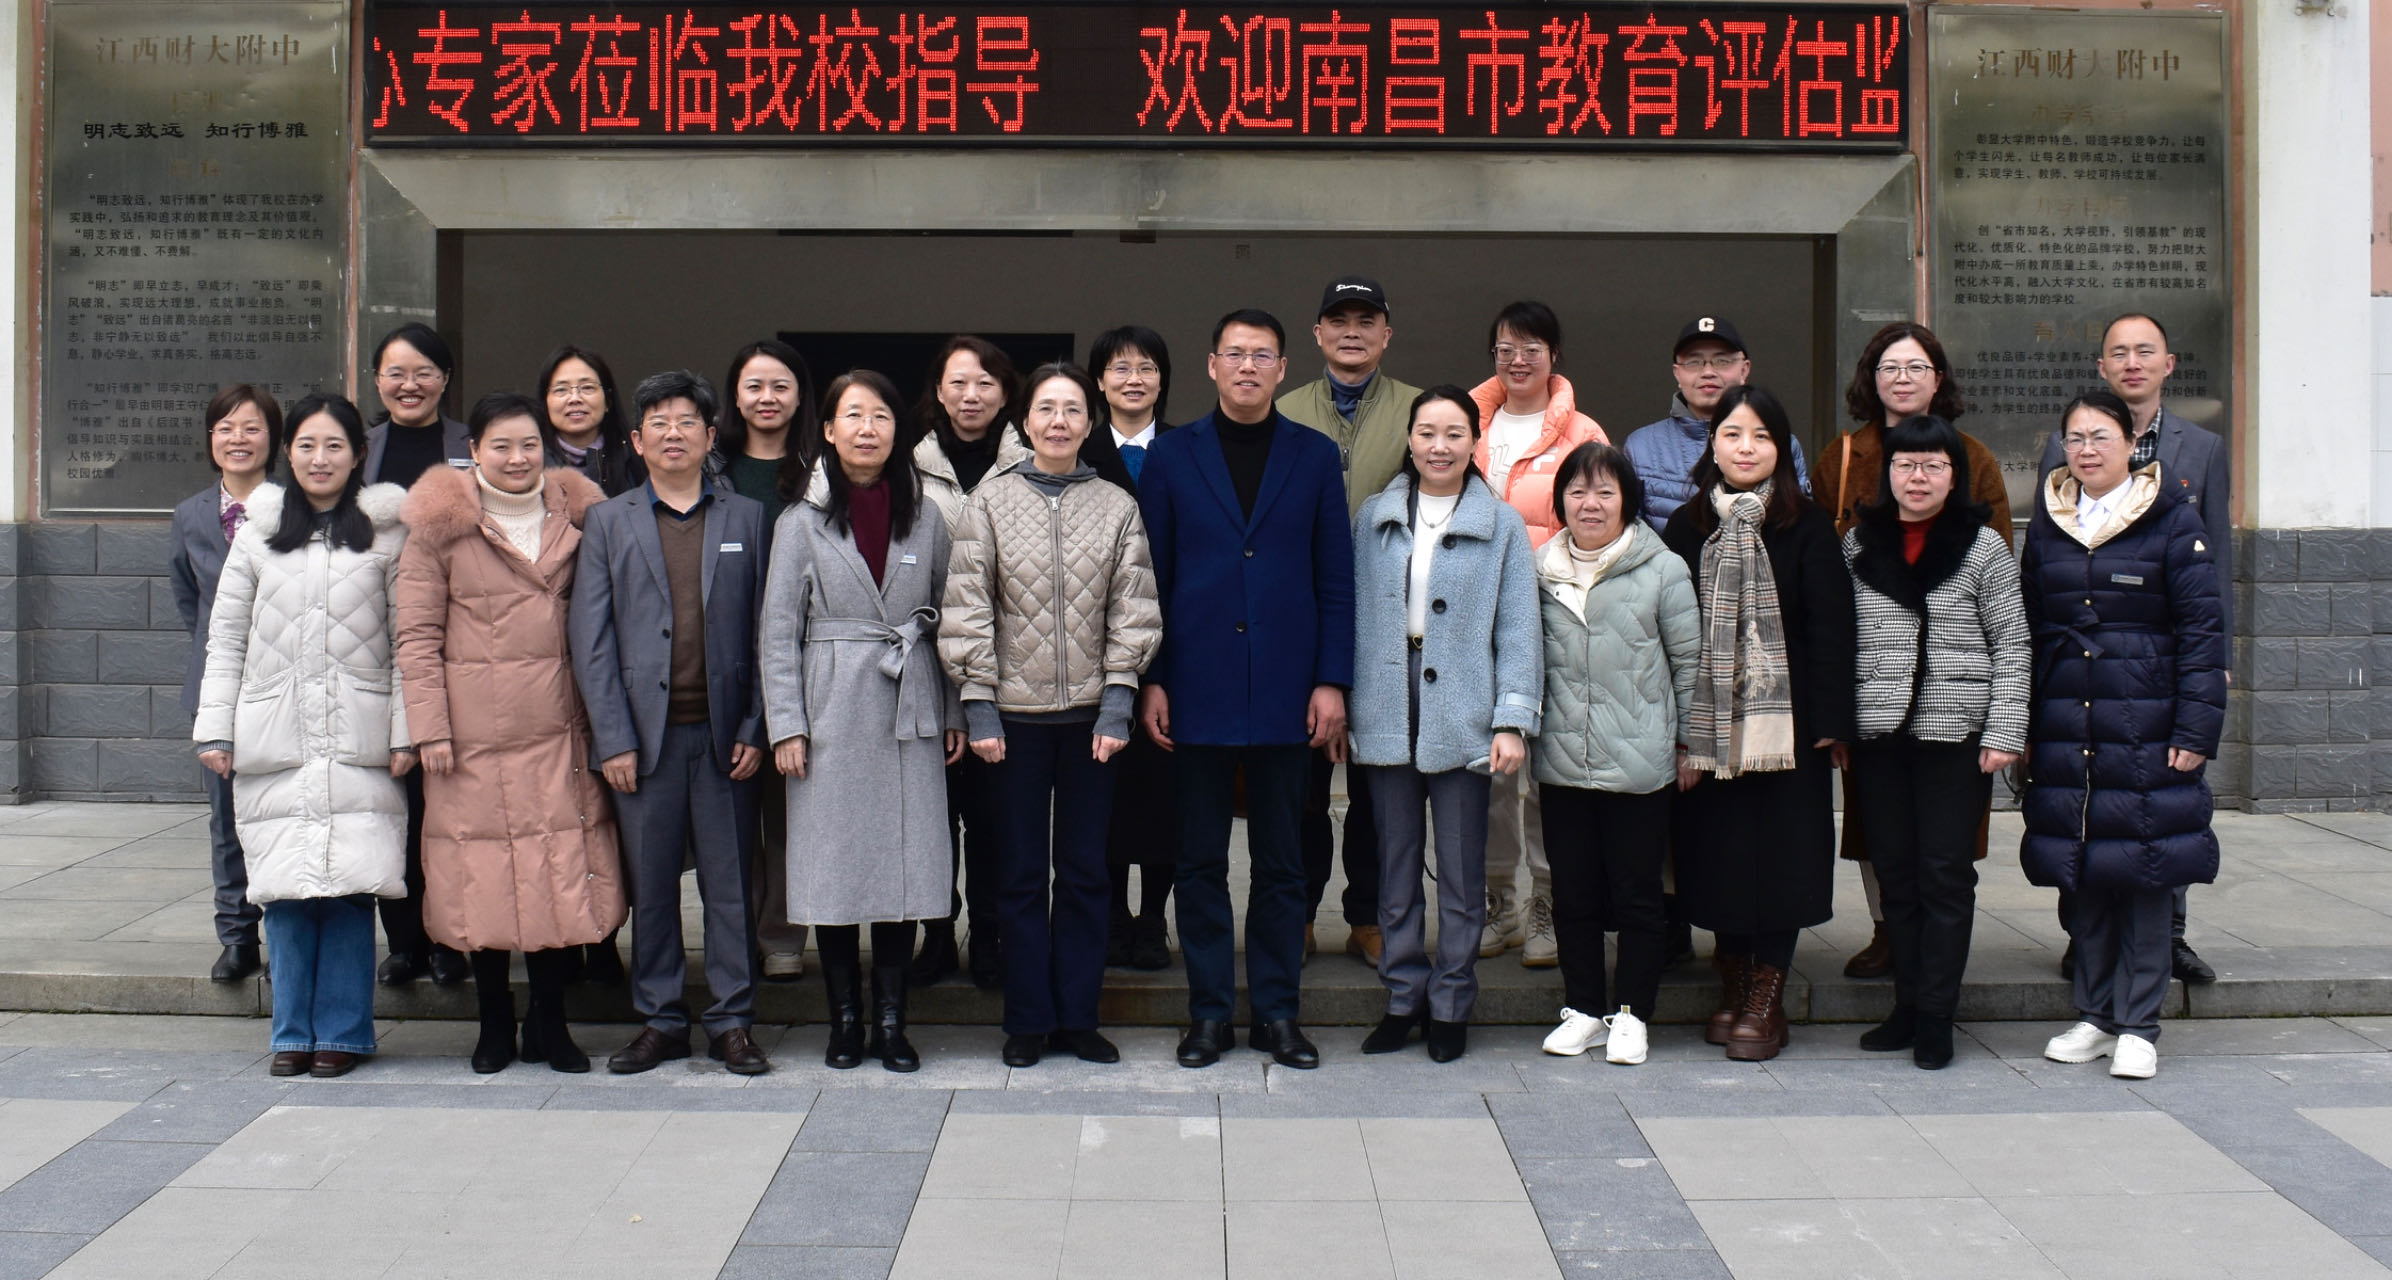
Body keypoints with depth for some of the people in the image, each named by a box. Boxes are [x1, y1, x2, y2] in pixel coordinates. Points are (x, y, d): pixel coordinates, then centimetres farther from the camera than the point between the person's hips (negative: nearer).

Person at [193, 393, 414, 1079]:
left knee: (350, 887, -3)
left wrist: (405, 732, -4)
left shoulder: (387, 532, 5)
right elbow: (226, 638, 12)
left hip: (359, 741, -2)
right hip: (274, 741, 2)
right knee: (285, 891, 2)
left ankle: (341, 1031, 8)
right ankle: (293, 1032, 13)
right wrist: (214, 731, 6)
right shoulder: (257, 531, 11)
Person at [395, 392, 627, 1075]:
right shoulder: (441, 525, 1)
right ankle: (494, 1022, 19)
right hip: (475, 731, -2)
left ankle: (548, 1020, 16)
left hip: (558, 731, 2)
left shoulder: (572, 517, 10)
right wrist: (429, 729, -7)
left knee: (562, 873, 1)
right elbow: (417, 636, -1)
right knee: (485, 875, 3)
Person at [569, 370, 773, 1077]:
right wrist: (612, 740, -4)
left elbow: (764, 633, 7)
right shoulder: (607, 521, 9)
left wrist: (754, 728, -2)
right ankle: (660, 1020, 18)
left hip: (724, 734, 0)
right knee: (650, 886, 6)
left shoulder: (746, 518, 10)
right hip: (645, 734, 0)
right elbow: (591, 640, 4)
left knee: (729, 882, 3)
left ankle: (732, 1022, 13)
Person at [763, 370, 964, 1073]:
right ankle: (845, 1017, 14)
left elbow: (946, 620, 10)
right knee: (834, 866, 1)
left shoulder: (926, 520, 8)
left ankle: (891, 1018, 12)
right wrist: (786, 724, -7)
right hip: (833, 714, -1)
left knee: (906, 864, 2)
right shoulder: (803, 522, 2)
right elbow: (778, 631, 0)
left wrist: (954, 713, 6)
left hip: (910, 712, 2)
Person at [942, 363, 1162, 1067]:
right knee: (1021, 872, 6)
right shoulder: (990, 502, 0)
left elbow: (1133, 611, 2)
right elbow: (967, 608, -1)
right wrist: (977, 703, -6)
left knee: (1085, 870, 8)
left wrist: (1117, 700, -6)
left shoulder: (1117, 507, 3)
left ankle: (1077, 1015, 19)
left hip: (1090, 713, 1)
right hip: (1016, 712, -1)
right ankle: (1027, 1019, 17)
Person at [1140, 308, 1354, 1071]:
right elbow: (1153, 575, 4)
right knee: (1201, 860, 6)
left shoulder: (1314, 457, 6)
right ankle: (1209, 1012, 16)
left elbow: (1336, 578, 4)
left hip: (1285, 688, 0)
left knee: (1281, 862, 7)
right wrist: (1150, 681, -3)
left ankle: (1277, 1012, 17)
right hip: (1199, 688, 0)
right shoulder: (1171, 456, 5)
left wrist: (1331, 681, -3)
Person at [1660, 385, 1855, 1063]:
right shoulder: (1685, 527, 6)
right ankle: (1733, 982, 20)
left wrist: (1829, 721, -9)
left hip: (1785, 721, -2)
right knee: (1717, 853, 6)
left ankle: (1767, 997, 9)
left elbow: (1829, 625, -3)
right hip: (1707, 722, 2)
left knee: (1778, 853, 0)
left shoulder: (1806, 526, 0)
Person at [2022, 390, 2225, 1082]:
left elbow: (2203, 628, -4)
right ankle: (2094, 1016, 20)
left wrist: (2195, 729, -10)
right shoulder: (2048, 522, 10)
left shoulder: (2172, 520, -2)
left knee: (2143, 869, 0)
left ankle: (2138, 1026, 10)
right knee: (2079, 872, 7)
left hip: (2145, 724, -4)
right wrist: (2021, 725, 9)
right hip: (2063, 728, 4)